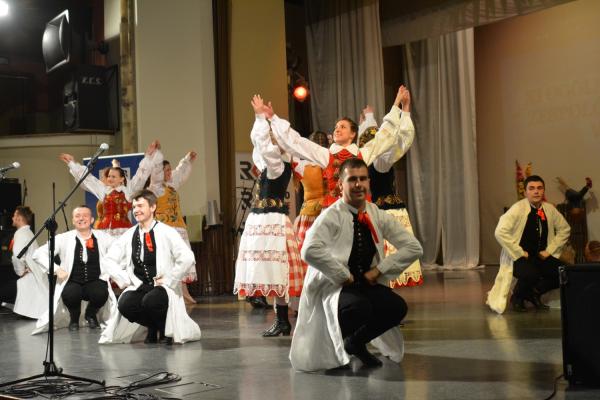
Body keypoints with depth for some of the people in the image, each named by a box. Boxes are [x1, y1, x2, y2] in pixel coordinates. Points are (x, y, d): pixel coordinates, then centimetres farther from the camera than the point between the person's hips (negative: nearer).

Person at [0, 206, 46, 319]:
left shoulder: (21, 233, -15)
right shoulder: (27, 232, 17)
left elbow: (18, 256, -29)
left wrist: (20, 272, -16)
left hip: (28, 279, -9)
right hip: (33, 276, 9)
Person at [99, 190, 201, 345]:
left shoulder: (166, 232, -8)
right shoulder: (129, 235, 7)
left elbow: (187, 258, -18)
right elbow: (110, 259, 14)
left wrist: (168, 280, -15)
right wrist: (124, 280, 2)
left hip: (162, 287, -4)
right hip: (138, 287, 4)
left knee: (150, 301, -35)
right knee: (125, 305, -26)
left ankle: (164, 330, 0)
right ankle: (152, 328, 7)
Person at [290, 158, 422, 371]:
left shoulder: (378, 216, 5)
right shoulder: (331, 216, -12)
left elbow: (413, 247, 6)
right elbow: (310, 251, -30)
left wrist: (379, 270, -5)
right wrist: (344, 276, -22)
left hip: (368, 284, 6)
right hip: (333, 286, -5)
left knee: (397, 307, -22)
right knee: (359, 307, -37)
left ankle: (356, 343, 6)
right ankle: (332, 344, -2)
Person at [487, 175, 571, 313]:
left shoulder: (549, 209, 2)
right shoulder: (518, 209, -15)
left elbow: (564, 229, 16)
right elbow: (500, 232, -23)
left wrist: (550, 250, 5)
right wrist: (519, 253, -19)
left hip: (541, 257, 6)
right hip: (519, 258, -6)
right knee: (531, 275, -36)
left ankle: (534, 293, 10)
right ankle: (517, 296, 0)